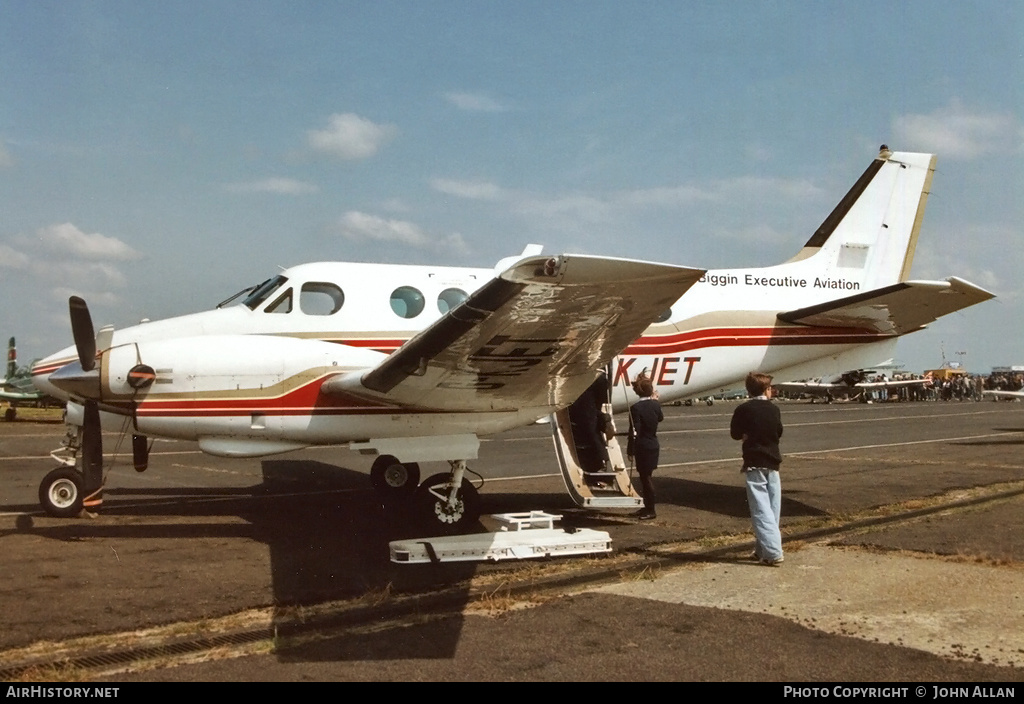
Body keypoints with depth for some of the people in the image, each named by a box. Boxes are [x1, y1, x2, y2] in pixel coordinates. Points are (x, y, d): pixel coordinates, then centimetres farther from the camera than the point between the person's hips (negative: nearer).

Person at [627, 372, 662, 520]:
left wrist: (630, 450, -12)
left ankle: (650, 510, 7)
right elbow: (660, 418, 23)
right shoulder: (655, 405, 1)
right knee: (646, 477, 18)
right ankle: (647, 506, 27)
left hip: (642, 447, -7)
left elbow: (634, 432, -20)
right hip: (654, 446, 7)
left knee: (645, 478, 1)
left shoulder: (636, 408, -19)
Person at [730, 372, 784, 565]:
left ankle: (773, 553, -14)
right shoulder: (774, 409, 5)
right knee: (772, 509, 12)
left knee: (761, 510, -6)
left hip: (754, 465, -4)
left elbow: (735, 434, 2)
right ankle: (763, 550, 18)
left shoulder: (743, 409, -8)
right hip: (773, 464, 5)